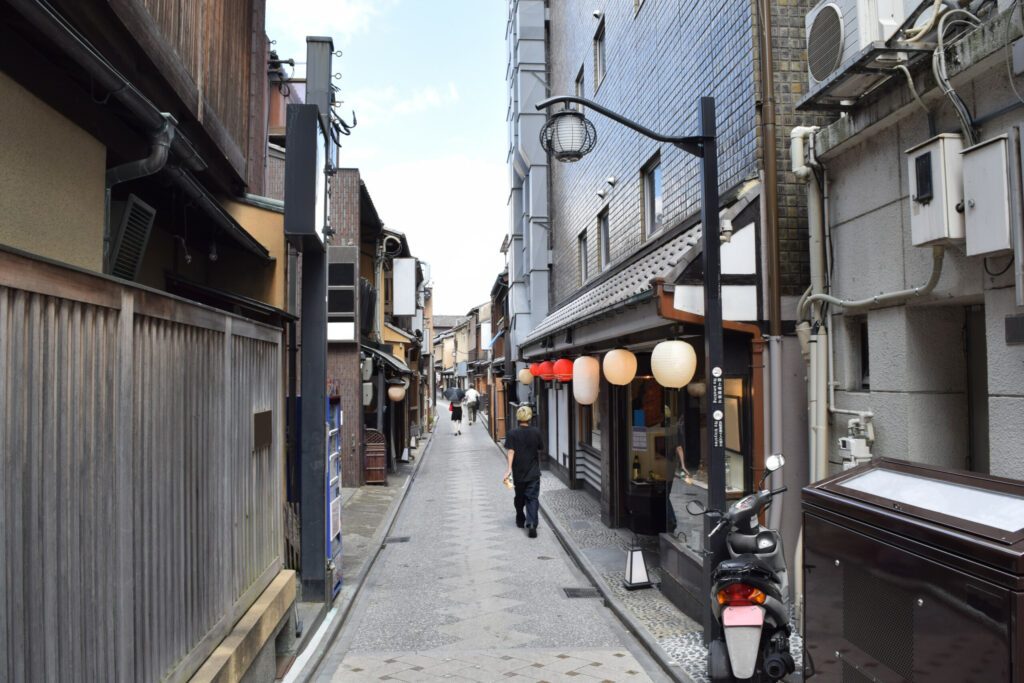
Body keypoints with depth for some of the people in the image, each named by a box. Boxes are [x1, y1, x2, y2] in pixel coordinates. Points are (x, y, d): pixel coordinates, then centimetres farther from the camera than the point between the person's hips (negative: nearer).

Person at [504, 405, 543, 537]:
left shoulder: (513, 434, -9)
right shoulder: (536, 432, -6)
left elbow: (511, 451, -16)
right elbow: (540, 449, 5)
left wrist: (509, 469, -18)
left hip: (519, 472, 0)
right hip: (533, 472, 0)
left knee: (519, 497, 19)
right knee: (533, 498, 0)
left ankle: (520, 520, 34)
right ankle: (532, 524, -15)